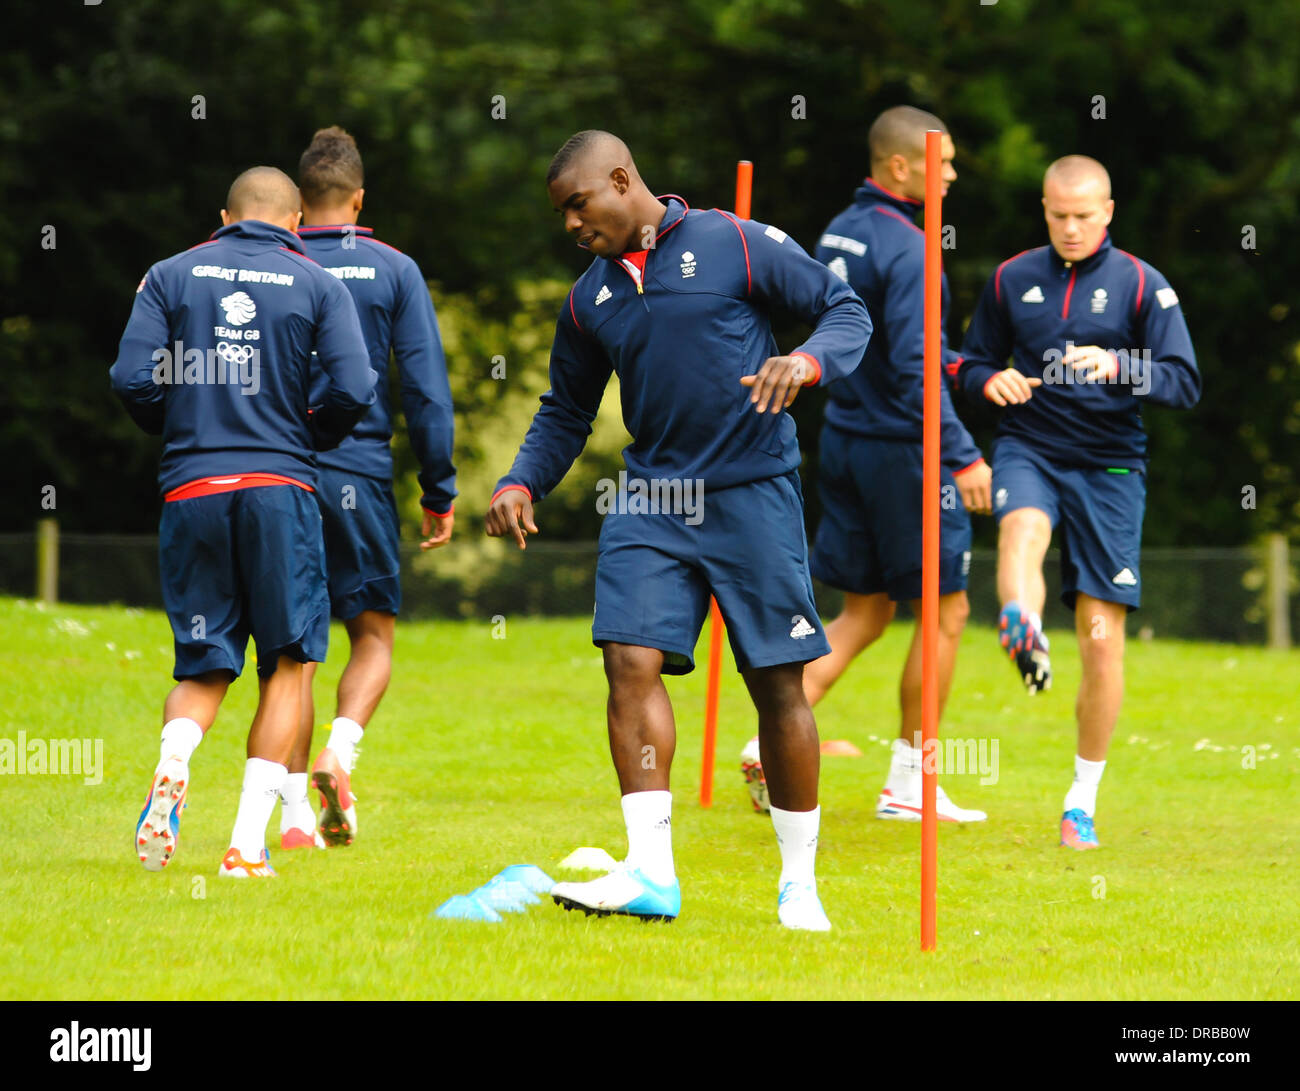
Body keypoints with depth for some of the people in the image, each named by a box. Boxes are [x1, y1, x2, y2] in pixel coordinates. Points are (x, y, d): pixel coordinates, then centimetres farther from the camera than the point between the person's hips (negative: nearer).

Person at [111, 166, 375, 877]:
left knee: (203, 668, 13)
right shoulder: (318, 285, 4)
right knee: (286, 666, 7)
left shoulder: (170, 276, 7)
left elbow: (133, 379, -2)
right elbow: (353, 391, -6)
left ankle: (172, 765, -20)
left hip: (191, 491, 2)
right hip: (280, 488, -2)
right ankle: (247, 846, -2)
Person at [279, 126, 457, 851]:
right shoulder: (392, 271, 0)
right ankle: (340, 751, -16)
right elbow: (428, 390, -2)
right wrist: (440, 491, 5)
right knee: (373, 633, 10)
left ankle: (295, 807, 2)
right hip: (360, 470, -1)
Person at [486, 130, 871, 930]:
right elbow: (566, 411, 20)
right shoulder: (588, 301, 11)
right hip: (652, 504, 4)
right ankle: (651, 872, -14)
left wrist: (808, 362, -21)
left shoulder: (736, 246, -4)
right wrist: (522, 484, 4)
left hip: (752, 494, -4)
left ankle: (800, 883, 12)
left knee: (777, 683, 0)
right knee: (631, 661, -13)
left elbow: (847, 310, -1)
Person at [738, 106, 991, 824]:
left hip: (845, 438, 8)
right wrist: (963, 457, -22)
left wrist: (955, 364, 15)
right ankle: (908, 783, 8)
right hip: (902, 446, -8)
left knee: (863, 611, 15)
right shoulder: (905, 248, -19)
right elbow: (913, 369, -24)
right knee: (944, 610, 5)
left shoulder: (840, 232, 9)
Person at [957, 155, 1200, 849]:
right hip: (1028, 448, 1)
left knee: (1102, 634, -2)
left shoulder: (1142, 286, 1)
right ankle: (1023, 635, -67)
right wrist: (992, 380, -6)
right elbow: (972, 363, 19)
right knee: (1023, 528, -36)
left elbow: (1184, 384, -6)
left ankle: (1083, 802, 11)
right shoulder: (1012, 280, 9)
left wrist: (1117, 367, -25)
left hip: (1108, 465, -1)